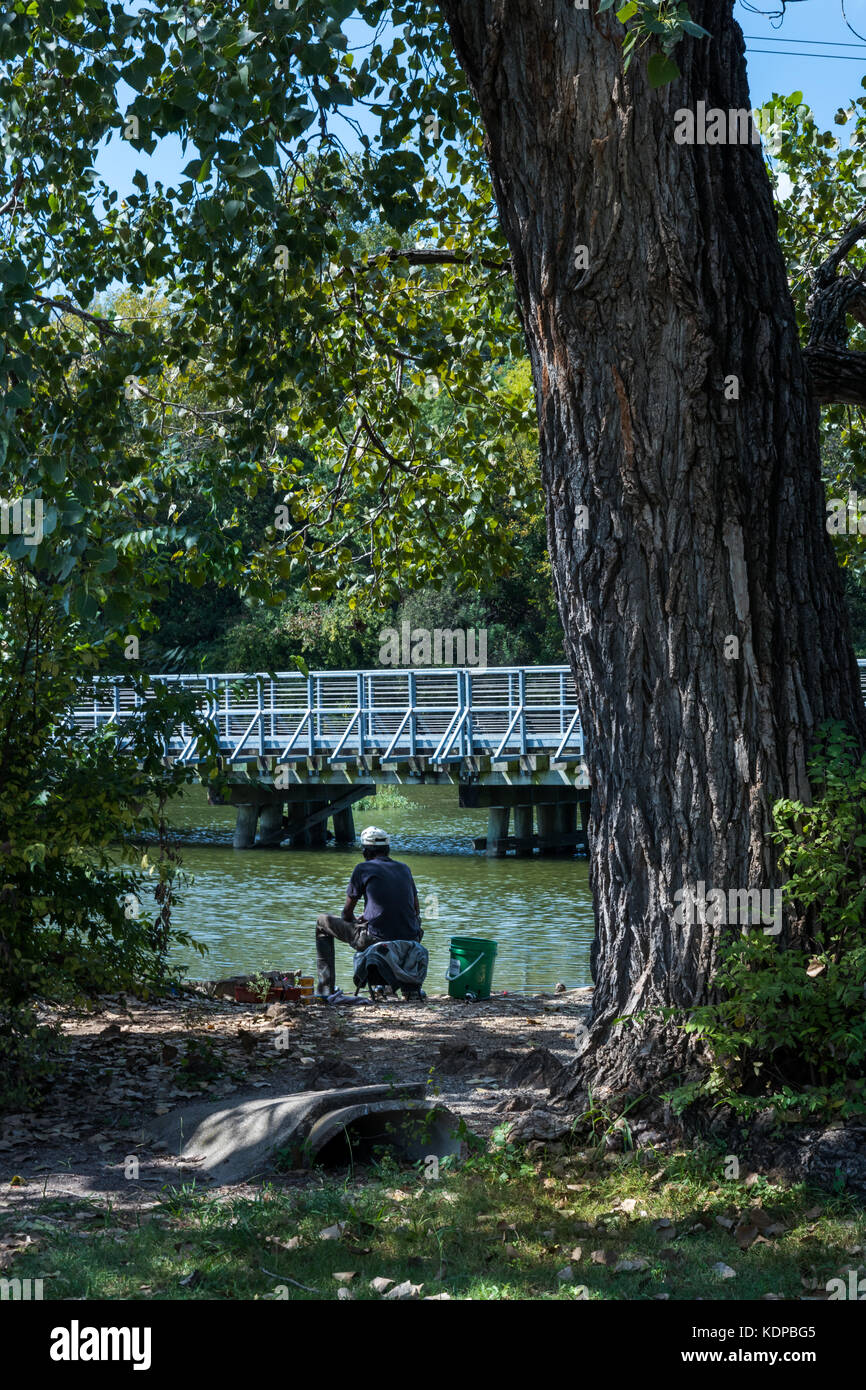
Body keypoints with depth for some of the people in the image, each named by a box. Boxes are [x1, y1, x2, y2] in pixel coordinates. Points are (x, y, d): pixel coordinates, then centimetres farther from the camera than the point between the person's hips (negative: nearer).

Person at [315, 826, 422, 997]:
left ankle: (326, 987, 14)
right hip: (409, 942, 4)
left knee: (323, 921, 18)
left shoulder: (363, 868, 2)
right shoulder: (405, 869, 15)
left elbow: (347, 912, 7)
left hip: (375, 940, -4)